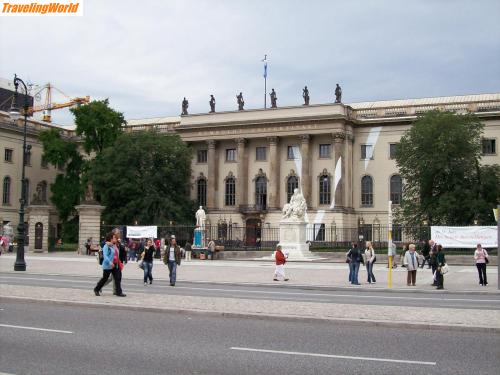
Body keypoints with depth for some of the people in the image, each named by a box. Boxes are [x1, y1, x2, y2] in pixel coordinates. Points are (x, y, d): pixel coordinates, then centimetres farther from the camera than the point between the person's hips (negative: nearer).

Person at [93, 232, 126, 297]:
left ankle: (118, 292, 2)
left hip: (115, 265, 7)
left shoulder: (114, 246, 11)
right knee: (105, 278, 5)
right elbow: (105, 255, -23)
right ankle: (96, 289, 24)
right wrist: (110, 262, -32)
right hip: (108, 266, -7)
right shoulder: (106, 246, -14)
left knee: (117, 278, 0)